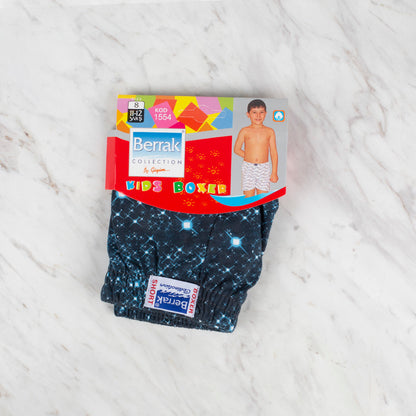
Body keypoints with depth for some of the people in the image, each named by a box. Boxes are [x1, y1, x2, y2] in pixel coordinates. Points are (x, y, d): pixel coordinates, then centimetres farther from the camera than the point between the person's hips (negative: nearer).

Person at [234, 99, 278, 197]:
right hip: (248, 168, 0)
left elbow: (273, 152, 4)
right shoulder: (245, 131, 0)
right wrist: (249, 157, 0)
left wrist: (274, 172, 1)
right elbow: (236, 149, 8)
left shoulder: (269, 132, 2)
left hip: (264, 168, 1)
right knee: (248, 198, 3)